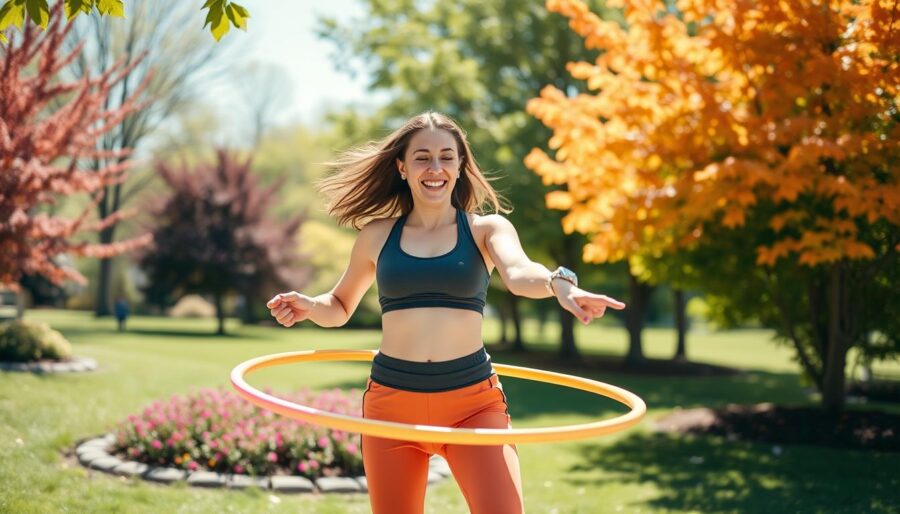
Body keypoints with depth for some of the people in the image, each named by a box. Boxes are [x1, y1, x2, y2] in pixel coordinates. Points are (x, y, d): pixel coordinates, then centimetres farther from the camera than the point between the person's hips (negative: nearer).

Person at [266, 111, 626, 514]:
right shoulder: (377, 235, 9)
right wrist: (309, 306, -1)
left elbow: (518, 274, -18)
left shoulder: (486, 228, 4)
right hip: (392, 401, 2)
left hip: (473, 401, -2)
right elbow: (340, 306, 23)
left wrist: (558, 283, -41)